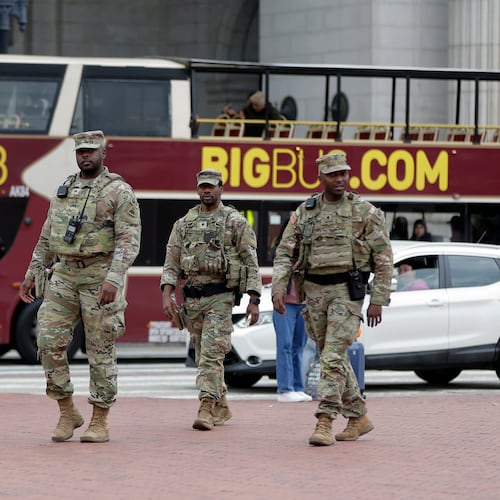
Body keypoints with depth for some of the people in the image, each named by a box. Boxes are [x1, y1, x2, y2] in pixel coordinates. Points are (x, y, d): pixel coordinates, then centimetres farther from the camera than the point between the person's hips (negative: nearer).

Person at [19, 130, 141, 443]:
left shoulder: (119, 191, -5)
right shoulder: (64, 191, 15)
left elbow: (129, 241, -13)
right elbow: (47, 238, 21)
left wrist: (113, 279, -24)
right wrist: (32, 274, 15)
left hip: (101, 276, -5)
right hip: (64, 276, 5)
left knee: (101, 350, -1)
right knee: (50, 343, -5)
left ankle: (100, 422, 6)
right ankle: (68, 412, 7)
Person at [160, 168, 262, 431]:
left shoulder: (235, 222, -1)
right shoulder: (184, 224, 12)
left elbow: (251, 263, -3)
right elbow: (171, 263, 10)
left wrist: (254, 300, -8)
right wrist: (167, 294, -3)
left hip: (220, 297, -5)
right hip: (192, 298, 5)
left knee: (212, 353, -15)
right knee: (204, 357, 11)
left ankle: (206, 409, -19)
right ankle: (222, 407, 23)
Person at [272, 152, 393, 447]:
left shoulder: (365, 212, -1)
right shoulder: (304, 213, 9)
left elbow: (384, 258, 0)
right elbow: (285, 253, 9)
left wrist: (378, 300, -5)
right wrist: (278, 287, -6)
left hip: (347, 290, -5)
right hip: (314, 290, 5)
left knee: (334, 356, -15)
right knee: (334, 357, 10)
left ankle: (325, 422, -17)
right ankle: (359, 417, 23)